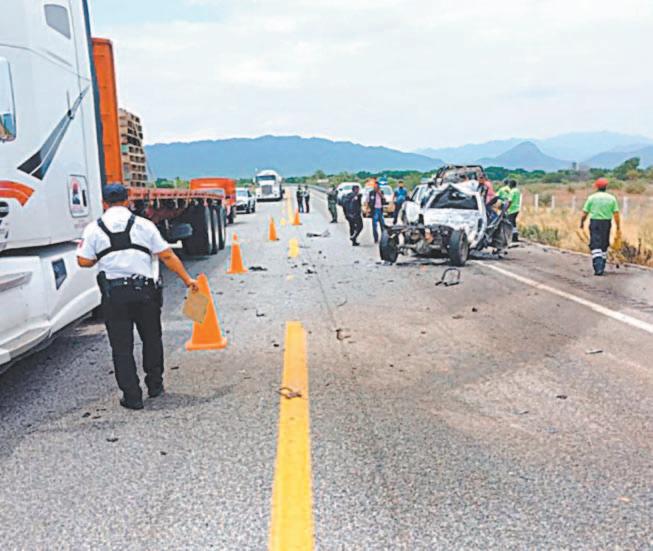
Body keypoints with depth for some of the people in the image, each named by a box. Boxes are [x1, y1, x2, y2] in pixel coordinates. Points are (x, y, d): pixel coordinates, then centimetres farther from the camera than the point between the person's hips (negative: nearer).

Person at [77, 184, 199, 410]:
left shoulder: (94, 229, 3)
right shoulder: (143, 225, 3)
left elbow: (84, 261, -1)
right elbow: (167, 256, 3)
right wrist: (187, 279, 10)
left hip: (114, 294, 0)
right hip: (145, 291, 1)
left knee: (122, 347, 7)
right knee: (152, 339, 19)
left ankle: (132, 396, 9)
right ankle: (155, 385, 28)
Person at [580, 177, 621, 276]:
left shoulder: (592, 197, -2)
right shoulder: (611, 198, 3)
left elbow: (585, 213, -1)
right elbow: (616, 214, -2)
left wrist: (582, 223, 14)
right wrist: (618, 227, 2)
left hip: (594, 223, -3)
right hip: (606, 223, 3)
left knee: (595, 246, -6)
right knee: (604, 246, 16)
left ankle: (598, 268, -20)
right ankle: (602, 267, 23)